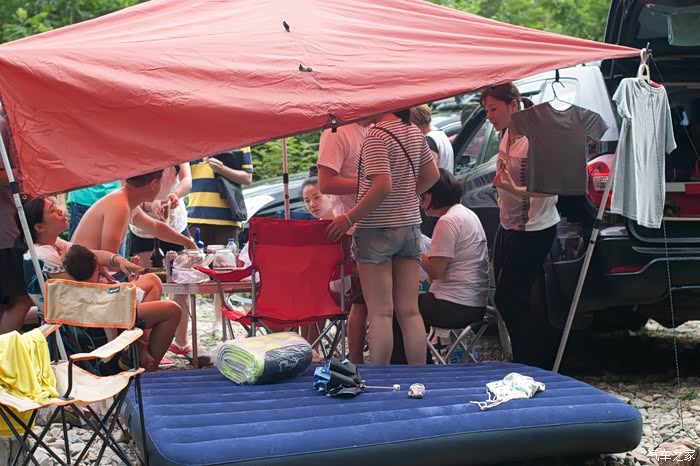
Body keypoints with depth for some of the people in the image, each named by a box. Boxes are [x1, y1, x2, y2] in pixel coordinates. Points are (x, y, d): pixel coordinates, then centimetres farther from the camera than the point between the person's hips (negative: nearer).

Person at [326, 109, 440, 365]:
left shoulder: (377, 136, -15)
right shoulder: (415, 132, 9)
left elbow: (383, 186, -23)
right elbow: (431, 175, 18)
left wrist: (349, 219, -17)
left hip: (378, 229, -7)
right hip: (410, 226, 7)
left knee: (380, 313, -2)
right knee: (409, 311, 9)